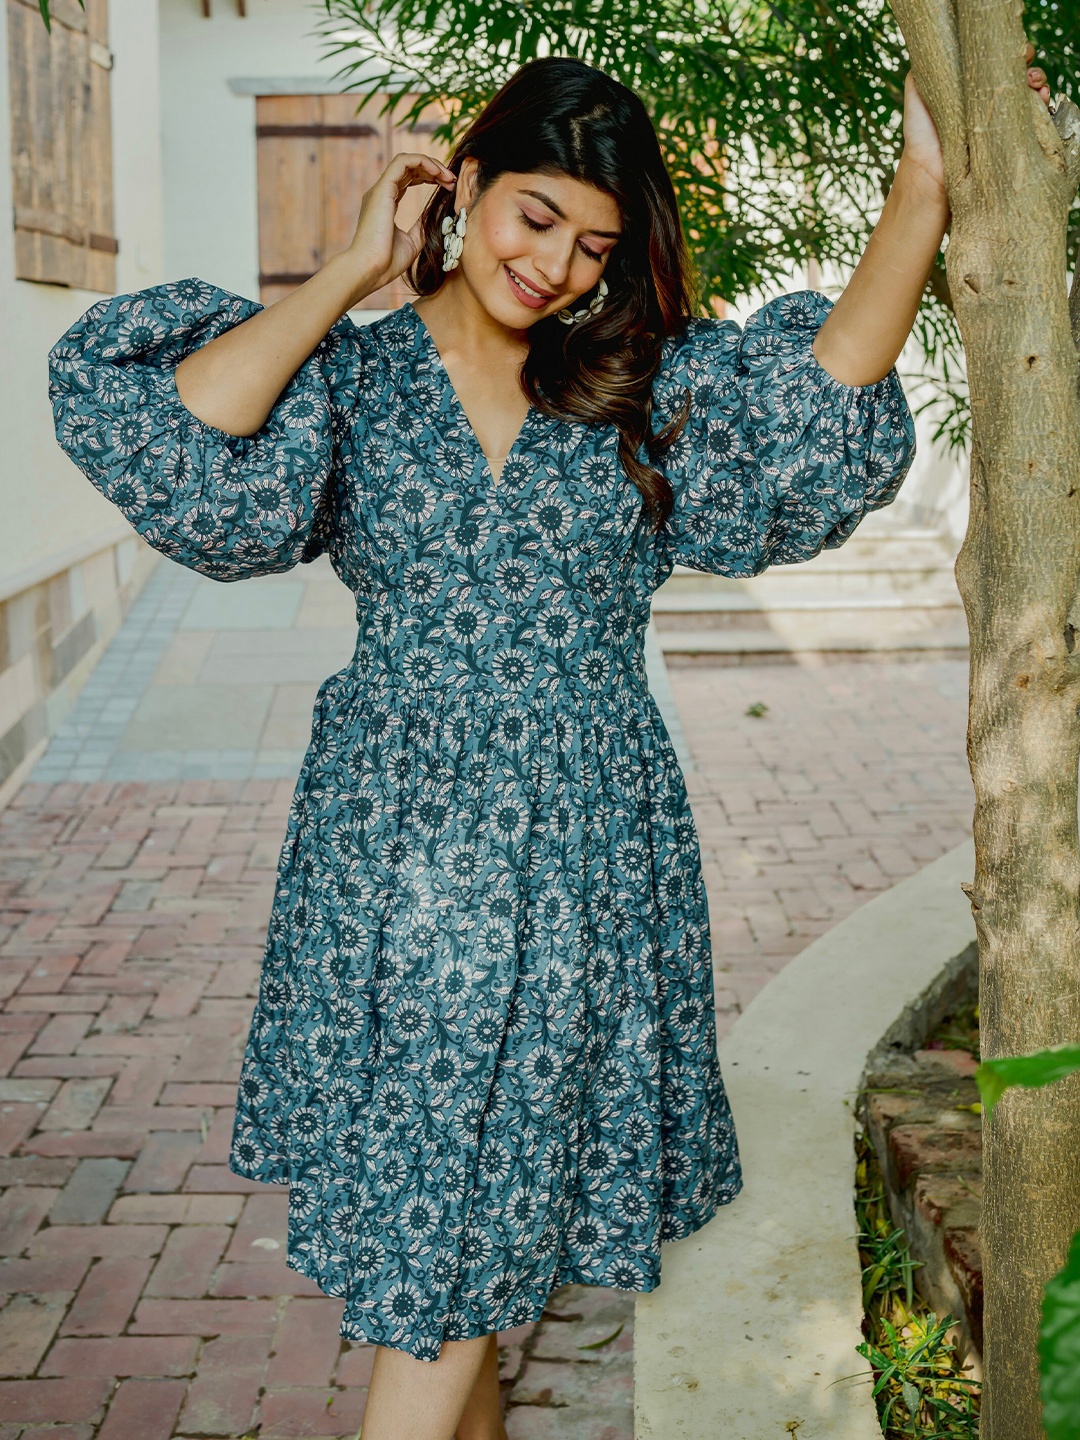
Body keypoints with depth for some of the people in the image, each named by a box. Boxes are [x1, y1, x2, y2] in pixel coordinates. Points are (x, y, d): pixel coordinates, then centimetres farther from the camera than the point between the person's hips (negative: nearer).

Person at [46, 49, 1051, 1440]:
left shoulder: (642, 386, 5)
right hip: (396, 840, 0)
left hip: (584, 843, 1)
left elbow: (823, 401, -9)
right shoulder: (351, 376, 1)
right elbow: (178, 441, -17)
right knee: (422, 1182, 10)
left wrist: (920, 185, -15)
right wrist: (351, 274, -9)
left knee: (461, 1205, 6)